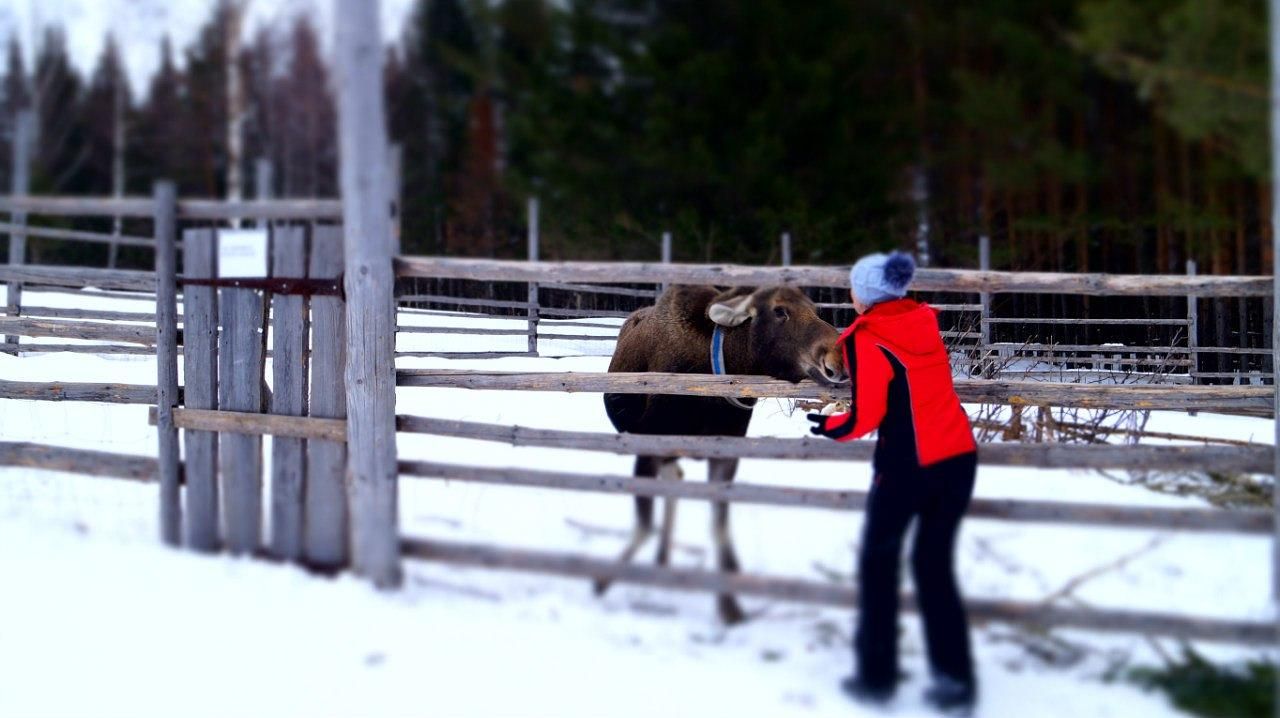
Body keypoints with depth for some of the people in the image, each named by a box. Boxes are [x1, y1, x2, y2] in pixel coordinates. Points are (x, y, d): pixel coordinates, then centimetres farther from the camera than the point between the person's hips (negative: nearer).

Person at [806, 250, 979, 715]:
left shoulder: (865, 340, -7)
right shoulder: (924, 324, 11)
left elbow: (866, 415, -9)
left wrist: (827, 427, 8)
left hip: (908, 463, -6)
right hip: (959, 456, 6)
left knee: (878, 562, 13)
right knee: (934, 565, 14)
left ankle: (877, 676, 18)